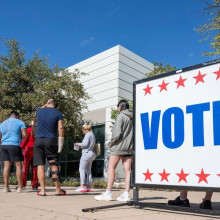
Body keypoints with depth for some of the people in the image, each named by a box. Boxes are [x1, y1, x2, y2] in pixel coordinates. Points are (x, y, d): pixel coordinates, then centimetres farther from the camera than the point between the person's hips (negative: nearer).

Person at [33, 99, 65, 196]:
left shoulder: (40, 111, 9)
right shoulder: (58, 113, 4)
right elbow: (61, 128, -3)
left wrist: (46, 104, 40)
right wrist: (60, 144, -1)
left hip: (38, 140, 1)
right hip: (51, 141, -1)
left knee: (40, 165, 2)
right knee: (54, 165, 4)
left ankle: (42, 190, -1)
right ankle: (58, 190, 8)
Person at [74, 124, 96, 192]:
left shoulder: (88, 135, -8)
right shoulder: (93, 135, 20)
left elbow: (85, 143, -18)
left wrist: (78, 144, -2)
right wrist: (82, 146, 19)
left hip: (86, 153, -10)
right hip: (91, 153, 10)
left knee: (82, 169, -8)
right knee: (88, 170, 10)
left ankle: (82, 186, -12)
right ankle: (88, 186, 10)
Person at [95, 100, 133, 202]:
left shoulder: (121, 116, -10)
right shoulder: (133, 117, 10)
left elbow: (117, 133, -17)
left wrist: (111, 142, -4)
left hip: (119, 146, -7)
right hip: (129, 147, 7)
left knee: (111, 167, 0)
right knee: (127, 170, 4)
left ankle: (108, 193, 0)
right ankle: (126, 194, 3)